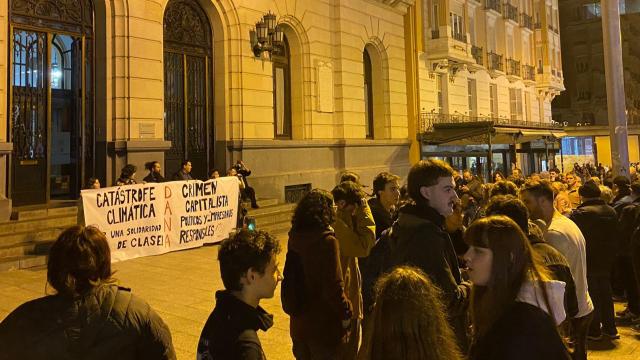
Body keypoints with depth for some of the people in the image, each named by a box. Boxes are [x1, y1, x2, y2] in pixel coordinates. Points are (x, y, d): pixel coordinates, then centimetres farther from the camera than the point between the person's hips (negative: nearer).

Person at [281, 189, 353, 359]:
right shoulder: (327, 241, -22)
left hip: (298, 323, 6)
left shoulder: (295, 238, -1)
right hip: (324, 326, -6)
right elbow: (333, 288, -21)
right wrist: (346, 312, -10)